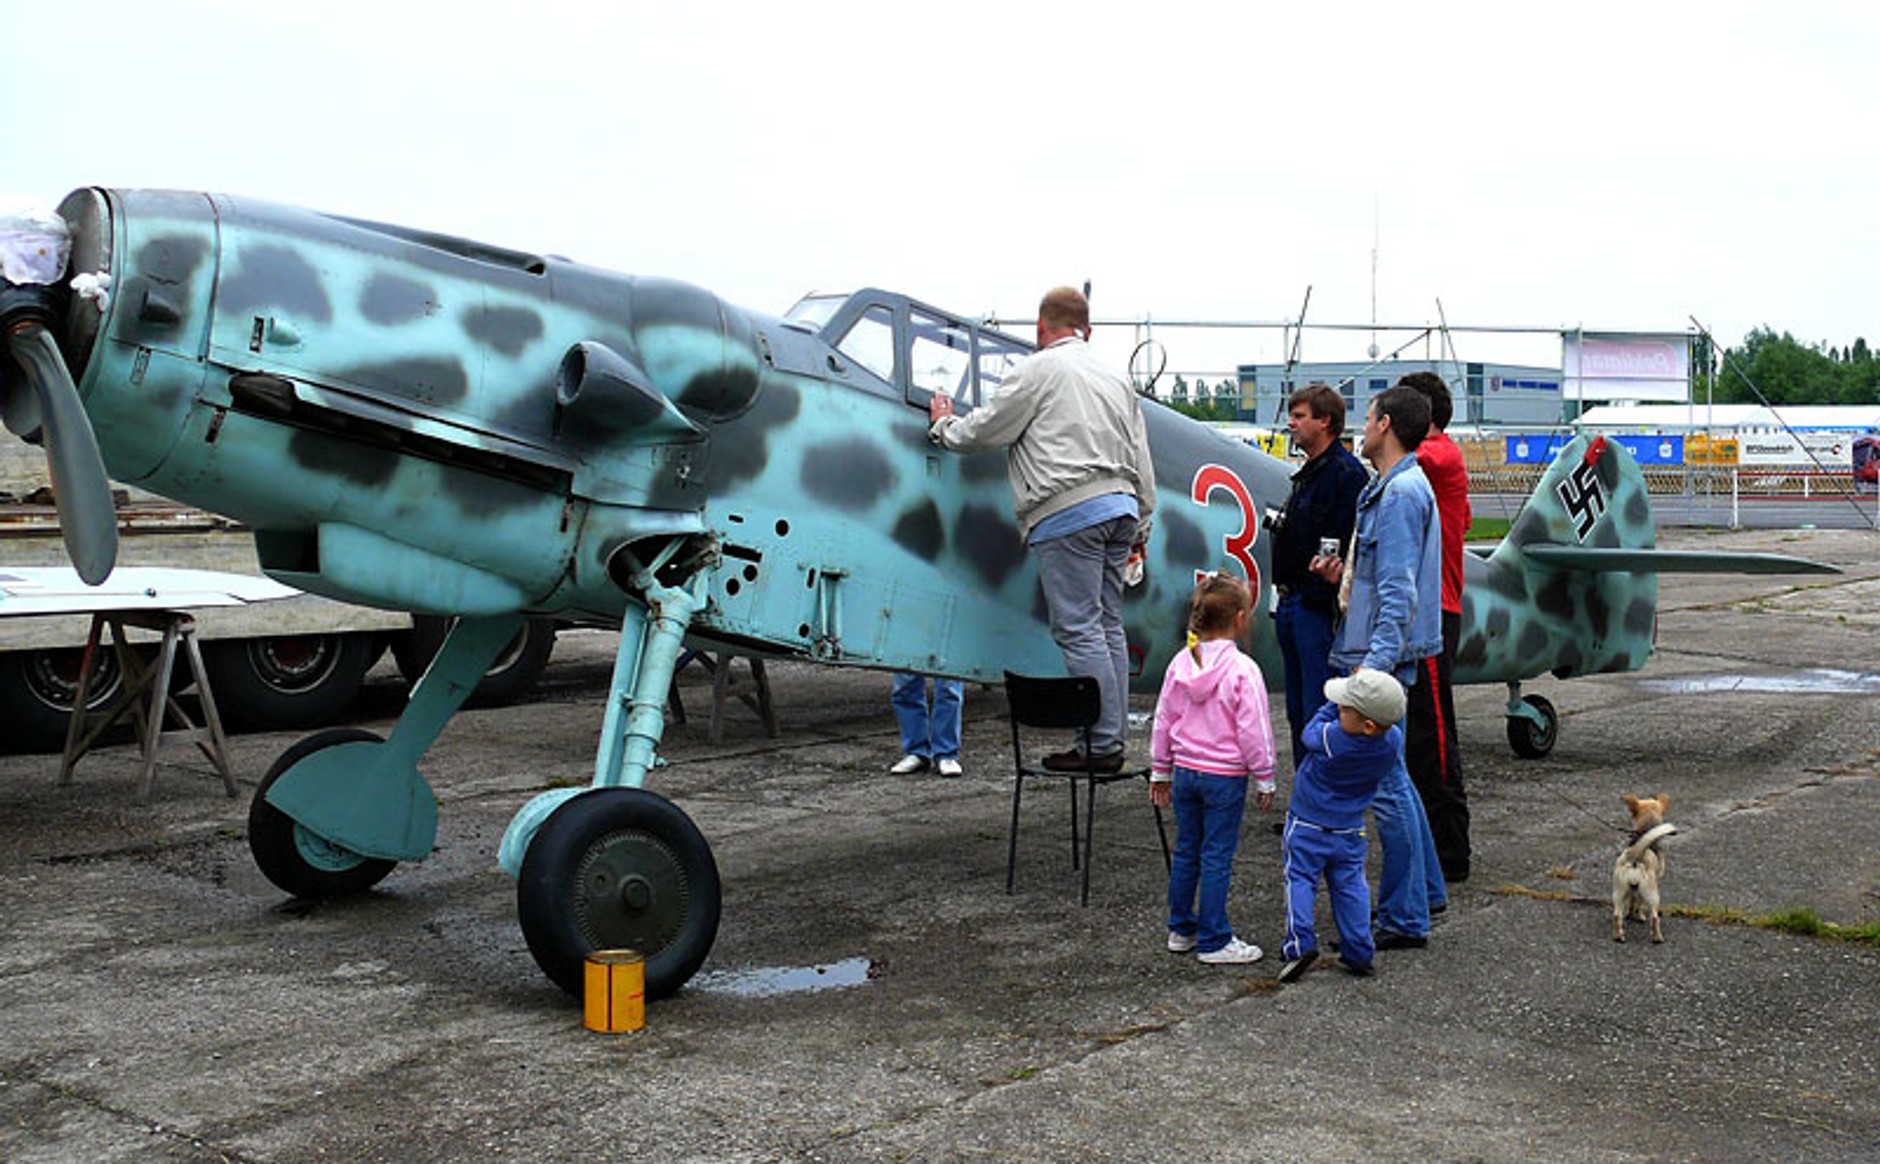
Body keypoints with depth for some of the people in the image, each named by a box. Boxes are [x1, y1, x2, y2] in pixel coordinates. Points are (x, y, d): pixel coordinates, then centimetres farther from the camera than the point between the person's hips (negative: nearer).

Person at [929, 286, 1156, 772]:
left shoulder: (1040, 369, -2)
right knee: (1107, 626, 10)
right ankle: (1112, 738, 11)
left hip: (1068, 512, -8)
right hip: (1119, 506, 8)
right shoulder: (1115, 377, 21)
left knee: (1079, 630, -7)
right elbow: (1141, 460, 21)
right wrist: (1141, 525, 26)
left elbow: (986, 429, 2)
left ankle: (1101, 746, -7)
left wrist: (944, 426, 22)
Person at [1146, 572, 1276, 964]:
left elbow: (1163, 720, 8)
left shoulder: (1180, 663, 1)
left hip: (1184, 770, 5)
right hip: (1225, 776, -5)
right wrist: (1264, 780, -2)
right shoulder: (1243, 670, -16)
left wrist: (1161, 770, 18)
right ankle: (1213, 941, 9)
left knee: (1186, 851, 16)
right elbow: (1253, 730, -13)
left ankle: (1181, 929, 26)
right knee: (1217, 857, 2)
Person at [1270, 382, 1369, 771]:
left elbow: (1347, 545, -19)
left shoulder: (1346, 473, -11)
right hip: (1293, 606, 10)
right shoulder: (1309, 473, 20)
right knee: (1298, 711, 13)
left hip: (1318, 608, -10)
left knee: (1320, 710, -8)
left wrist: (1319, 596, -21)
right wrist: (1284, 595, 16)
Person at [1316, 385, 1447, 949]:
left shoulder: (1401, 494, -17)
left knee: (1386, 783, -5)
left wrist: (1376, 664, -29)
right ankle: (1425, 889, 31)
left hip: (1384, 655, -11)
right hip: (1371, 654, 11)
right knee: (1391, 776, 20)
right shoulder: (1392, 488, 15)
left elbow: (1400, 591, -23)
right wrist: (1346, 574, 10)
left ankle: (1405, 918, 1)